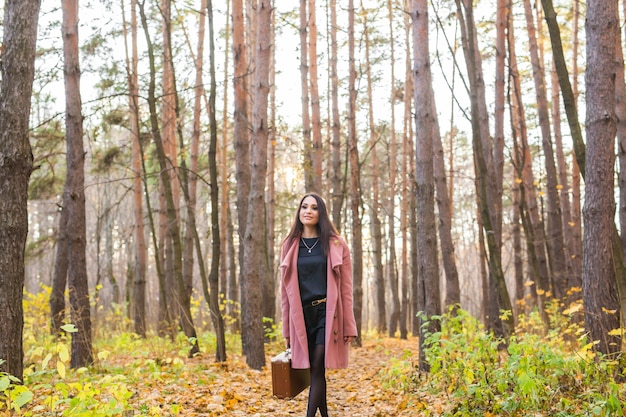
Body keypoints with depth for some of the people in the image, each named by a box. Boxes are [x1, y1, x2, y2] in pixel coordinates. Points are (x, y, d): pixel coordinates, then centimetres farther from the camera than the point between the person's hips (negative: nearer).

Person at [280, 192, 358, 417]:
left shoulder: (335, 244, 2)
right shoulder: (290, 245, 8)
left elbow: (346, 288, 0)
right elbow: (286, 289, 10)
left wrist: (349, 326, -4)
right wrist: (287, 328, 8)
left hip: (327, 313, -3)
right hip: (301, 315, 3)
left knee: (317, 369, -11)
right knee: (315, 371, 6)